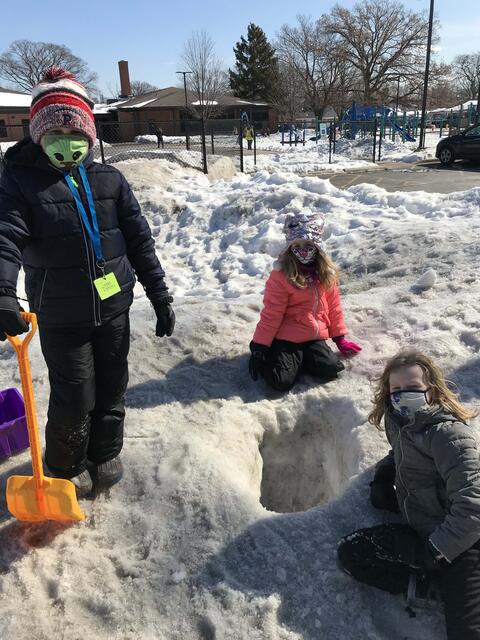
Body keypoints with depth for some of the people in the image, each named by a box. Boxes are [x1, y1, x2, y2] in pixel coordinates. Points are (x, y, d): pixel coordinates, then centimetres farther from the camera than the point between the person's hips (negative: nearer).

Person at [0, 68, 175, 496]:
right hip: (60, 316, -3)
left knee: (112, 387, 15)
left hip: (114, 307, 3)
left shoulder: (109, 179, 4)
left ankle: (106, 453, 40)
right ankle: (66, 466, 32)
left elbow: (139, 240, 4)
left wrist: (160, 295, 2)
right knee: (74, 398, 4)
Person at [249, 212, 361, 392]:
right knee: (282, 382, -18)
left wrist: (340, 338, 12)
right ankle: (270, 355, 14)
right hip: (287, 338, -5)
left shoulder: (326, 274, 3)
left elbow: (333, 307, 10)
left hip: (315, 338, 5)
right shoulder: (280, 277, -14)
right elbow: (271, 315, -13)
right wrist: (259, 347, -14)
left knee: (331, 370, -15)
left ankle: (298, 358, 12)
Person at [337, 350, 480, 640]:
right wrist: (383, 476, 8)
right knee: (350, 552, -6)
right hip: (423, 533, 8)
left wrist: (436, 551, -23)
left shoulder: (450, 433, -21)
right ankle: (433, 583, -6)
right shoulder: (399, 421, 4)